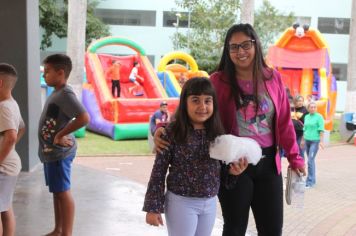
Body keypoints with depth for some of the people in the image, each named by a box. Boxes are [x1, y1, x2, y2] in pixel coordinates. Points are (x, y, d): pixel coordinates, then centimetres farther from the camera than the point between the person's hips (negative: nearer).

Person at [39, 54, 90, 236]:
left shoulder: (65, 94, -20)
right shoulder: (56, 93, 11)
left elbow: (84, 118, -32)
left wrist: (61, 135, -23)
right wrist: (48, 147, 11)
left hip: (58, 153, -10)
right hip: (51, 151, 10)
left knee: (63, 192, -2)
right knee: (56, 192, 17)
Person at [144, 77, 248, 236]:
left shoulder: (217, 133, 0)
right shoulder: (172, 133, -14)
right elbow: (158, 172, -11)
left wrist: (231, 170, -10)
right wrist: (153, 208, -11)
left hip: (210, 203, 5)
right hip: (181, 202, -5)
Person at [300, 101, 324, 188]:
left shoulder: (319, 117, -6)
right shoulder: (306, 117, 12)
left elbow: (321, 130, -9)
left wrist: (321, 141, -14)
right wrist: (303, 140, 20)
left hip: (315, 141, -6)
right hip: (307, 140, 6)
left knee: (310, 161, -10)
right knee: (310, 160, 12)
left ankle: (310, 181, -6)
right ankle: (313, 179, 22)